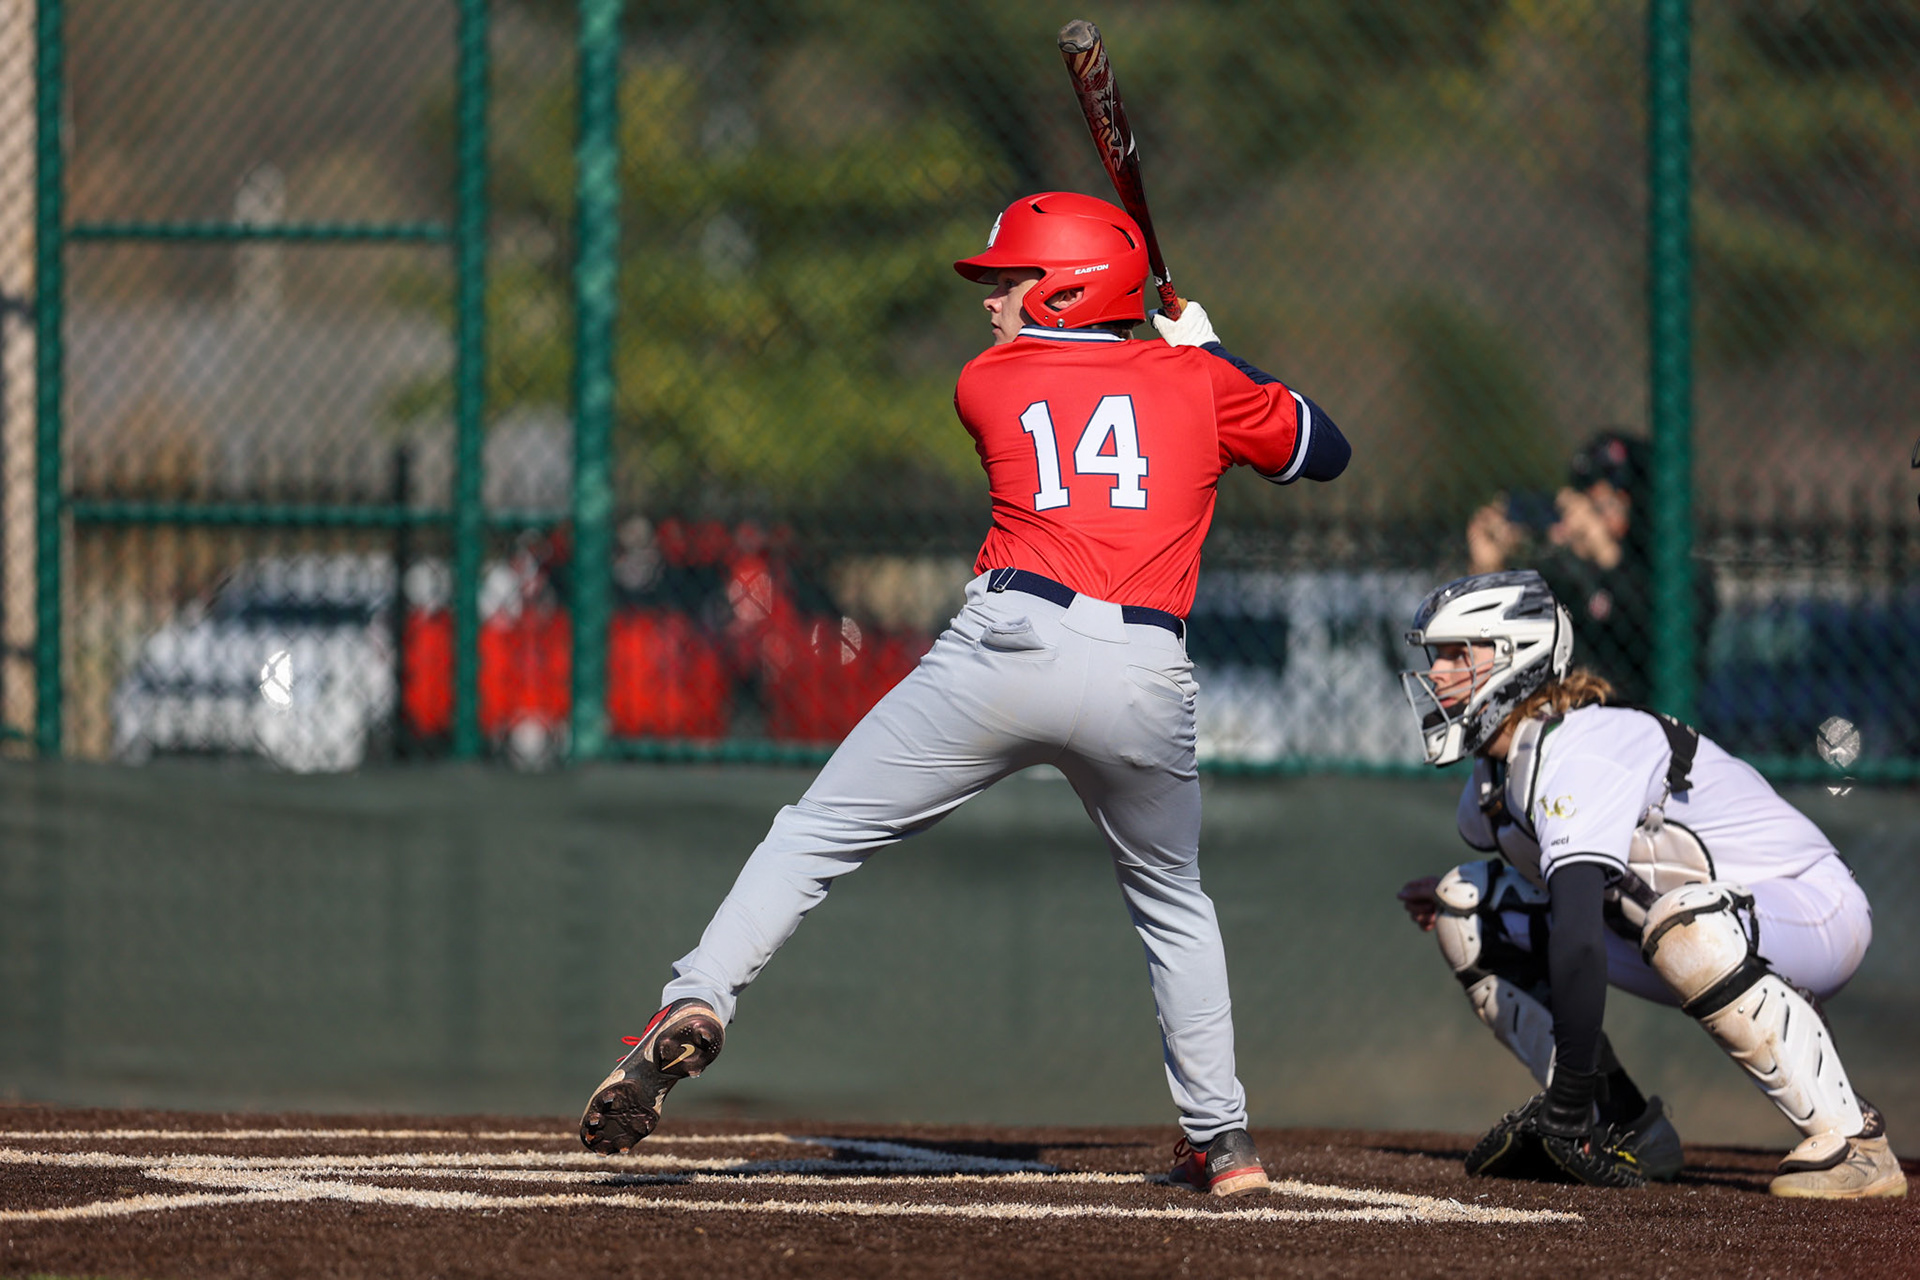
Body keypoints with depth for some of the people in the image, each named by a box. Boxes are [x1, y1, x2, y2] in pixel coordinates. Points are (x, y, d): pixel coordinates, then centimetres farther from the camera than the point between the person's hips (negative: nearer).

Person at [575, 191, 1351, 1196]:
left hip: (1007, 647, -2)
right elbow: (1325, 452, 29)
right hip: (1145, 680, 2)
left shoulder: (986, 384, 13)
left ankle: (697, 1001, -16)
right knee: (1171, 903, 26)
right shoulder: (1198, 383, 16)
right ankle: (1221, 1139, 21)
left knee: (814, 837, 5)